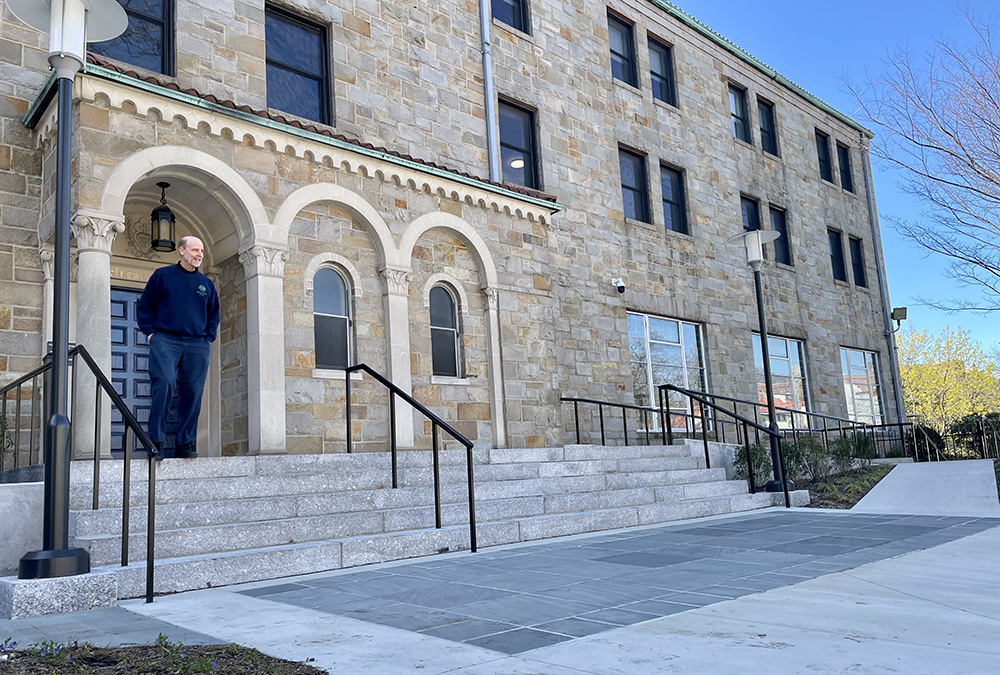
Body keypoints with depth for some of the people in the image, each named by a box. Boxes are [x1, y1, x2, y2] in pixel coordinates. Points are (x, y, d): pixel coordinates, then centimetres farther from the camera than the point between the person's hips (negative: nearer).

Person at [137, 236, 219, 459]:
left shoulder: (206, 284, 17)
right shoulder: (162, 275, 9)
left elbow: (214, 314, 25)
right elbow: (144, 306, 12)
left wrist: (208, 338, 12)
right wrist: (150, 333, 2)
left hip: (197, 345, 3)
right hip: (165, 341, -3)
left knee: (193, 392, -2)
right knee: (164, 384, -19)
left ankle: (185, 444, 5)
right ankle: (154, 440, -11)